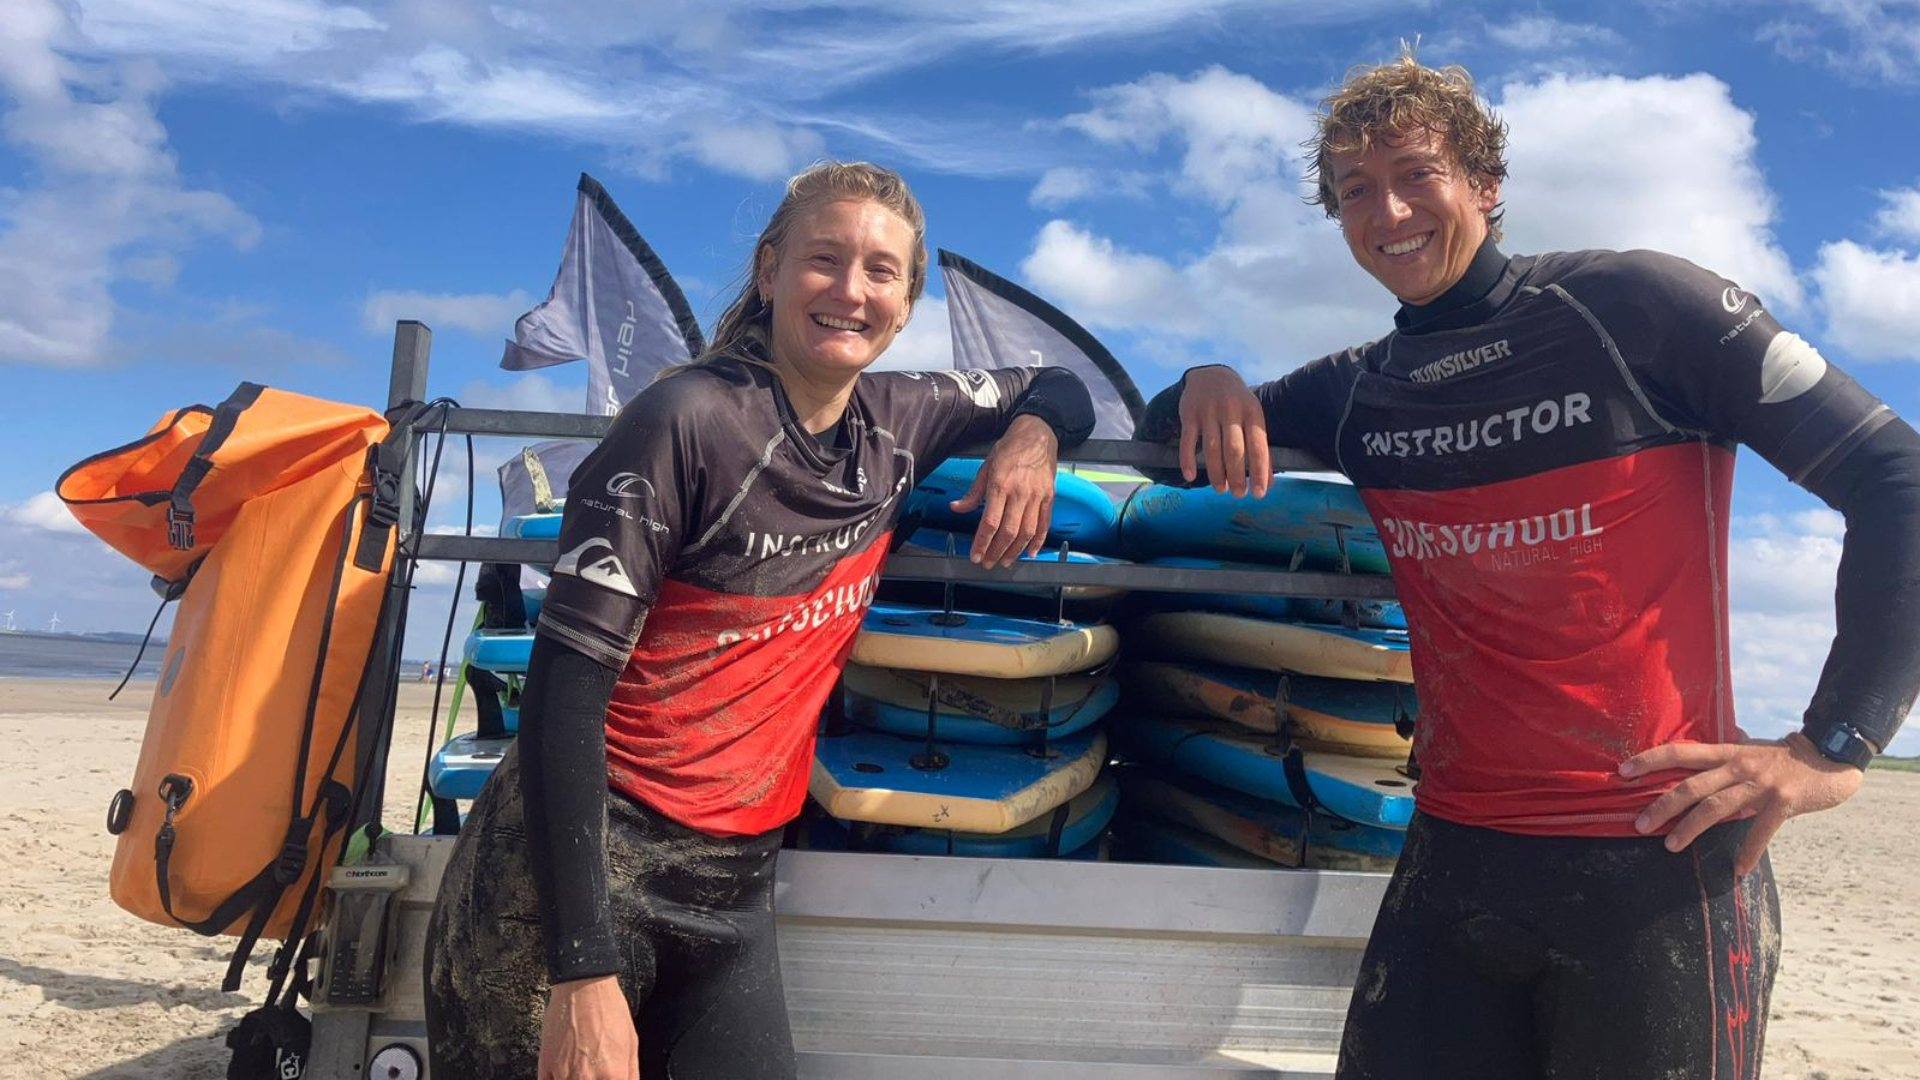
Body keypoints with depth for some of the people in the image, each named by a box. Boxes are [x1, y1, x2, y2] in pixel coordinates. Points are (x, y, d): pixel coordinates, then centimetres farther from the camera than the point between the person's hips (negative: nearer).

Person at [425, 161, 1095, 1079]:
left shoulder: (896, 423, 6)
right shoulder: (691, 419, -13)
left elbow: (1059, 388, 25)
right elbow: (566, 681, -17)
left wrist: (1032, 433, -1)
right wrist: (585, 972, -22)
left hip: (733, 890, 6)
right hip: (572, 875, -5)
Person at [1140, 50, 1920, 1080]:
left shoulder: (1632, 305, -6)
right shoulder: (1356, 392, 9)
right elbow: (1161, 432, 20)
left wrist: (1835, 743, -12)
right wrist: (1207, 385, -4)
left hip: (1660, 861, -4)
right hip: (1456, 855, 4)